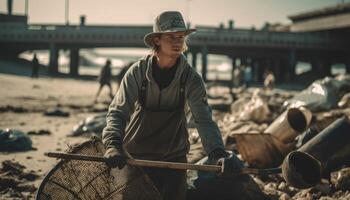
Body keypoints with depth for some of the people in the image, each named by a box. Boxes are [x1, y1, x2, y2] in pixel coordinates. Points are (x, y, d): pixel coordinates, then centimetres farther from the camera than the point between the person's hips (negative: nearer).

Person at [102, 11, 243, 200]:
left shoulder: (191, 79, -11)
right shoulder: (138, 71, -13)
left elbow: (204, 119, -18)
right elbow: (118, 111, -19)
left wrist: (218, 153, -36)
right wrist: (113, 145, -37)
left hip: (173, 156, 1)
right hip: (135, 156, 0)